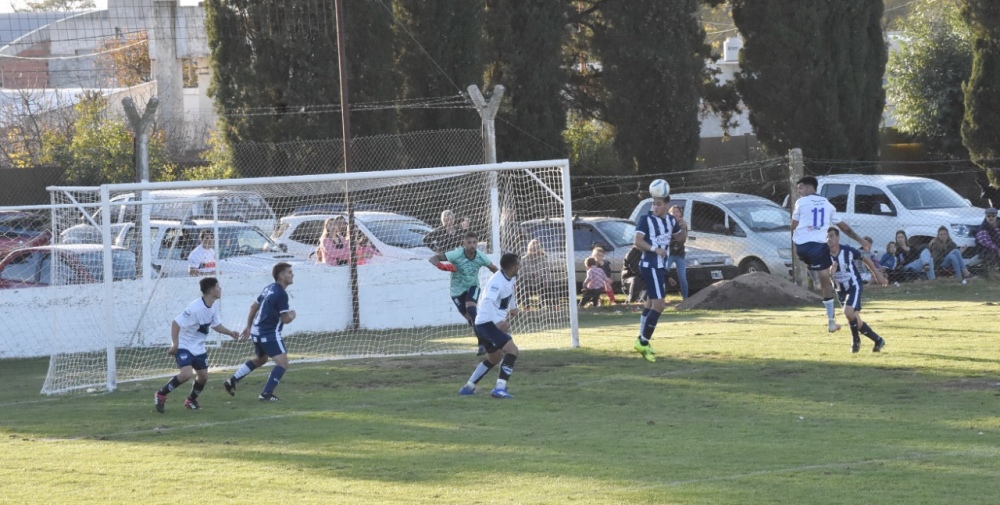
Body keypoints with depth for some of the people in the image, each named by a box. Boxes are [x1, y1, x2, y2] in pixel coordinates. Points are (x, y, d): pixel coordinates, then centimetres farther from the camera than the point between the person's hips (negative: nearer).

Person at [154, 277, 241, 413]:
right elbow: (175, 323, -26)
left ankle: (191, 400, 34)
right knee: (186, 374, -24)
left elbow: (215, 324, 13)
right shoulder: (195, 308, -29)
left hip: (199, 348, 8)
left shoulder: (214, 306, -3)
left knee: (203, 376, 9)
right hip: (184, 346, -8)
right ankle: (160, 395, -8)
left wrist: (230, 332, -2)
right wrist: (175, 344, -26)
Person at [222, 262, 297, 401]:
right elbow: (285, 319, -19)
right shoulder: (281, 294, -18)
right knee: (282, 363, -10)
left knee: (259, 359, 29)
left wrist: (249, 326, 29)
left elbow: (254, 306, 20)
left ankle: (231, 382, 30)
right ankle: (266, 394, -13)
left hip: (258, 331, 10)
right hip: (270, 333, -10)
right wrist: (292, 315, 3)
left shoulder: (269, 288, 10)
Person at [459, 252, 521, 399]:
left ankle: (468, 387, 31)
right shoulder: (497, 281, -22)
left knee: (494, 358, 24)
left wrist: (513, 307, 33)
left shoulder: (509, 278, 8)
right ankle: (500, 388, -27)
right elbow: (488, 301, -35)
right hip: (487, 323, -10)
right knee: (512, 349, -21)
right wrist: (498, 322, -44)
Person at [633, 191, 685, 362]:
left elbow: (681, 238, 22)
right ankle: (643, 342, -14)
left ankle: (642, 341, 27)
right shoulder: (646, 220, -12)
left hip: (661, 266, 9)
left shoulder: (671, 220, 10)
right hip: (650, 266, -9)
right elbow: (637, 241, -21)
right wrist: (655, 249, -35)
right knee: (658, 304, -17)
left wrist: (683, 227, 0)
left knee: (652, 302, 17)